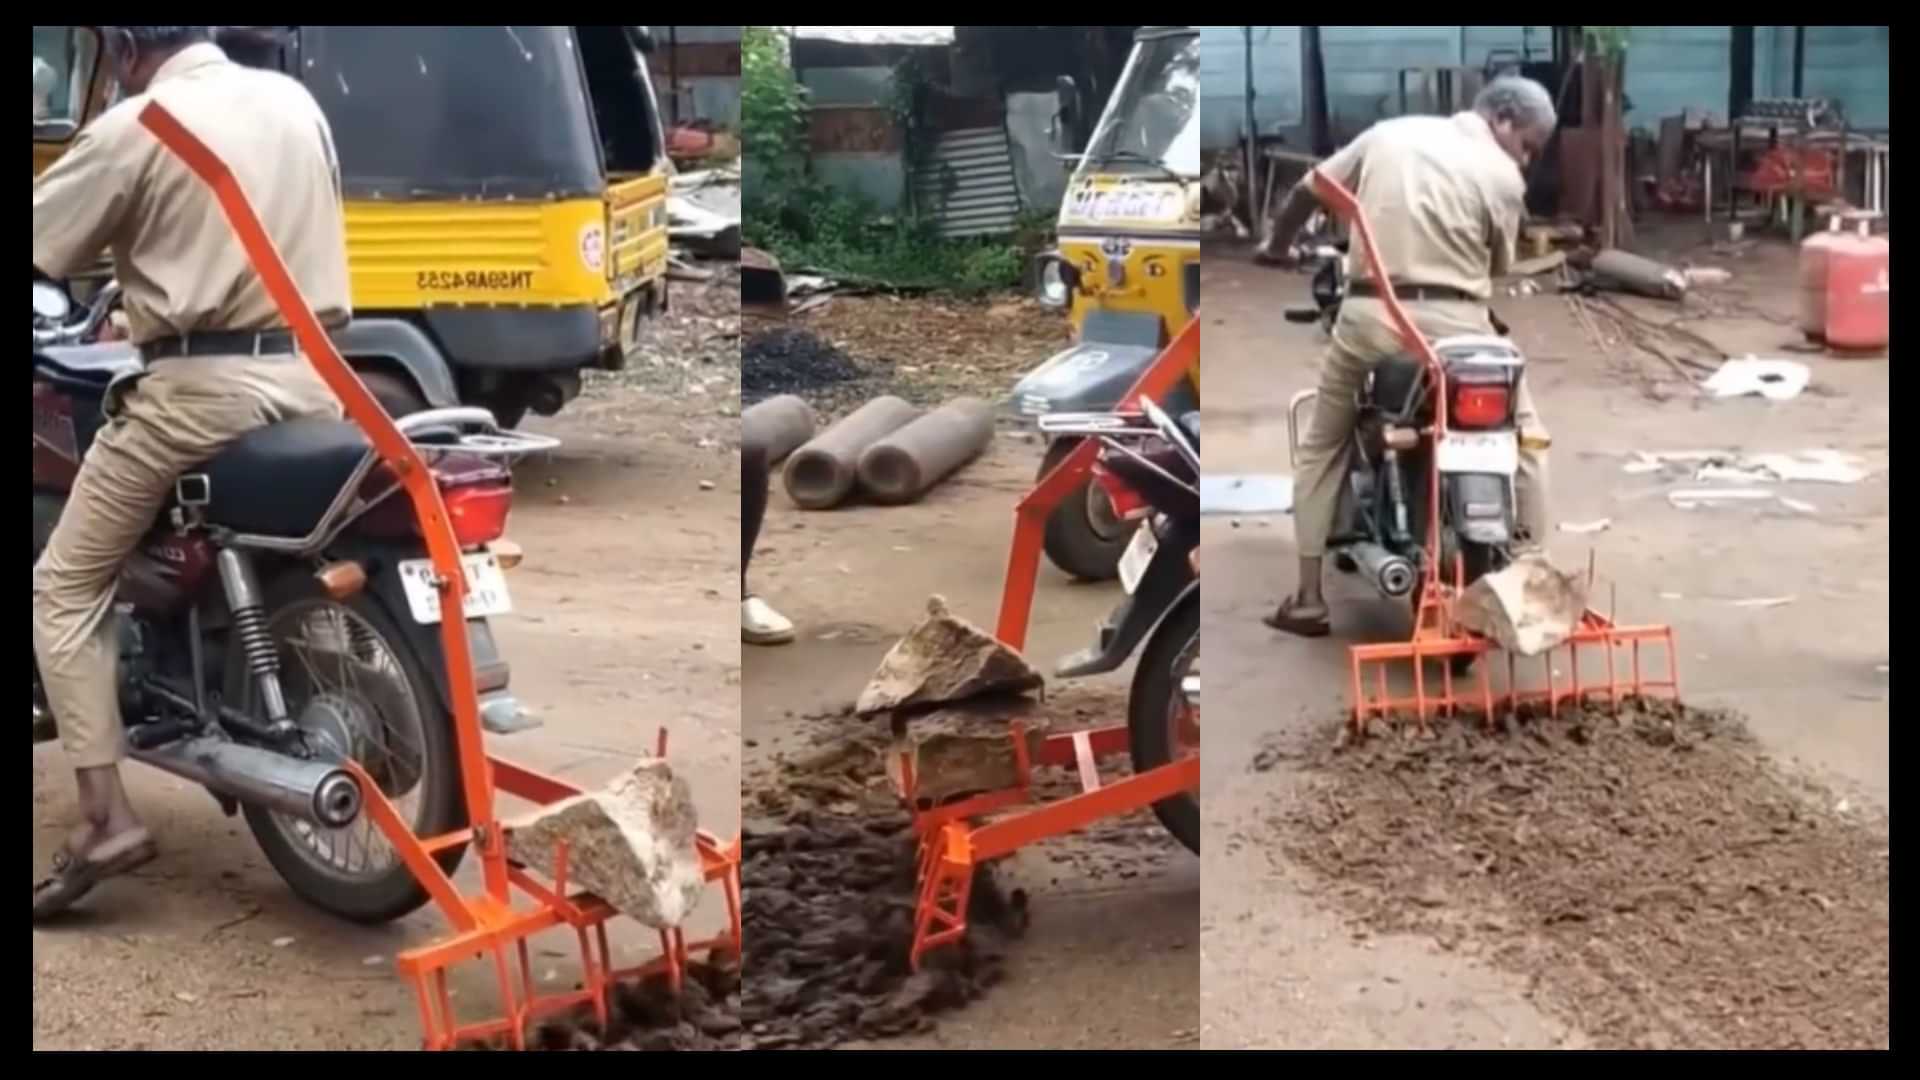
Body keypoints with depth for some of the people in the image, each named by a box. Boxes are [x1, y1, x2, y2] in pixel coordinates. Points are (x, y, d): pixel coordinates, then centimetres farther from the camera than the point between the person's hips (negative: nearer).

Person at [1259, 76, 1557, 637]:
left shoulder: (1389, 132, 12)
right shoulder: (1503, 176, 2)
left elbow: (1308, 189, 16)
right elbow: (1497, 266, 9)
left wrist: (1277, 244, 32)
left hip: (1369, 315, 3)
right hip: (1453, 323, -3)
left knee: (1323, 447, 19)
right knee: (1525, 438, 17)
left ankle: (1308, 600, 14)